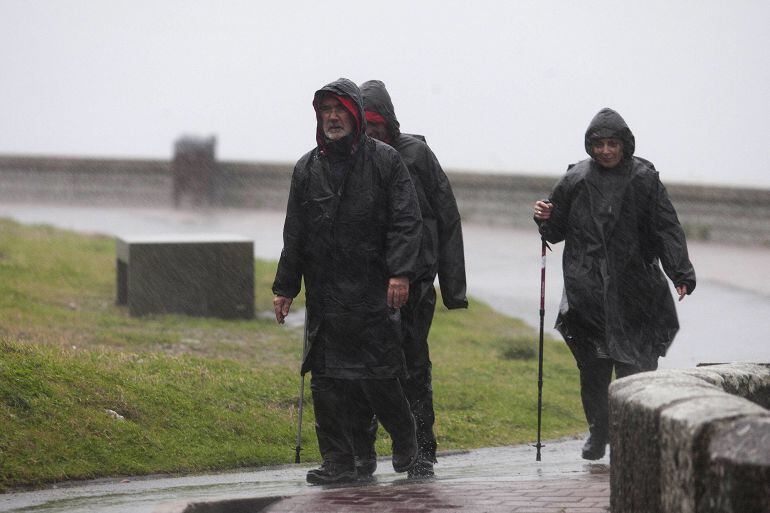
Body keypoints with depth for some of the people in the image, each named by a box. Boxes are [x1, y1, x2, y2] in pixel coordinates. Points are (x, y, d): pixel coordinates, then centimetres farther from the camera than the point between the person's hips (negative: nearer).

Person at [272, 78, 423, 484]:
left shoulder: (384, 161, 1)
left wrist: (400, 273, -15)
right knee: (326, 378, 1)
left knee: (378, 376, -4)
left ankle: (406, 443, 20)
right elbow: (294, 234, 15)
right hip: (324, 295, 4)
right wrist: (285, 287, 11)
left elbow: (406, 221, -4)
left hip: (373, 293, -4)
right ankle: (338, 461, 7)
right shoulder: (307, 169, 11)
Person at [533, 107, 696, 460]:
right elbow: (557, 231, 16)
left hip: (635, 288, -1)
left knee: (636, 365, -6)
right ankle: (598, 431, 21)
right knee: (593, 368, 4)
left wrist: (681, 273, -11)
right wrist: (546, 219, -7)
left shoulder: (643, 179, 2)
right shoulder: (576, 180, 7)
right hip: (587, 290, 1)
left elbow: (666, 228, -1)